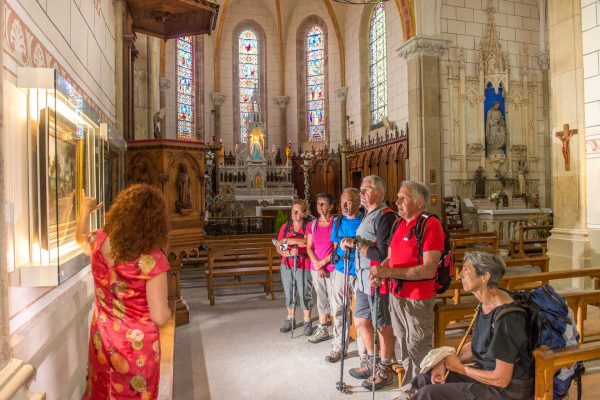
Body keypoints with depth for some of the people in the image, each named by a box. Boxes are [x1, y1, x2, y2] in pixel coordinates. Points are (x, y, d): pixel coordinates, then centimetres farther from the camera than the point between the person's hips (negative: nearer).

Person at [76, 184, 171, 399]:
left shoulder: (98, 241, -12)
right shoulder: (152, 259, -28)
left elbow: (81, 238, 15)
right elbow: (159, 317, -24)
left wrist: (86, 209, 30)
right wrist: (168, 310, -2)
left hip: (101, 337, 5)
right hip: (137, 344, -5)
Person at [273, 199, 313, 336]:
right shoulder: (285, 226, 6)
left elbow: (305, 242, -24)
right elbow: (278, 247, 2)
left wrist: (286, 240, -16)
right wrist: (289, 253, -18)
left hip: (303, 266, -4)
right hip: (287, 265, 4)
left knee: (304, 294, 3)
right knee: (288, 293, 13)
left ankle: (307, 322, 20)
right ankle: (289, 319, 30)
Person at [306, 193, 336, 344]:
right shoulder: (312, 224, 7)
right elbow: (309, 247, 6)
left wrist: (323, 262, -11)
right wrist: (316, 264, -6)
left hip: (332, 268, -5)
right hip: (316, 268, 5)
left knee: (333, 299, -2)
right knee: (321, 298, 15)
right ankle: (322, 329, 27)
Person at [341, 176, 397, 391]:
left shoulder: (385, 216, -16)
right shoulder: (368, 215, 12)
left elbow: (383, 255, -22)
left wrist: (356, 244, -18)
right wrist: (351, 245, 3)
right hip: (362, 278, 10)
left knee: (383, 325, 6)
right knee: (360, 320, 20)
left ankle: (385, 370, 24)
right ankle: (372, 362, 38)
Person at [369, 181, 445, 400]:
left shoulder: (431, 225, -14)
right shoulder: (399, 224, 9)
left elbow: (429, 269, -21)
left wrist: (390, 272, -24)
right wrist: (380, 270, -5)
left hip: (418, 299, -8)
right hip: (396, 295, 8)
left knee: (418, 353, 5)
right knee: (404, 351, 20)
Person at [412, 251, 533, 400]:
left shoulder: (506, 318, -29)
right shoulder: (486, 304, -1)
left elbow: (501, 380, -24)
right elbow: (474, 345, 12)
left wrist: (461, 368, -11)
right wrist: (445, 362, -2)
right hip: (486, 371, 8)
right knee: (424, 379, 7)